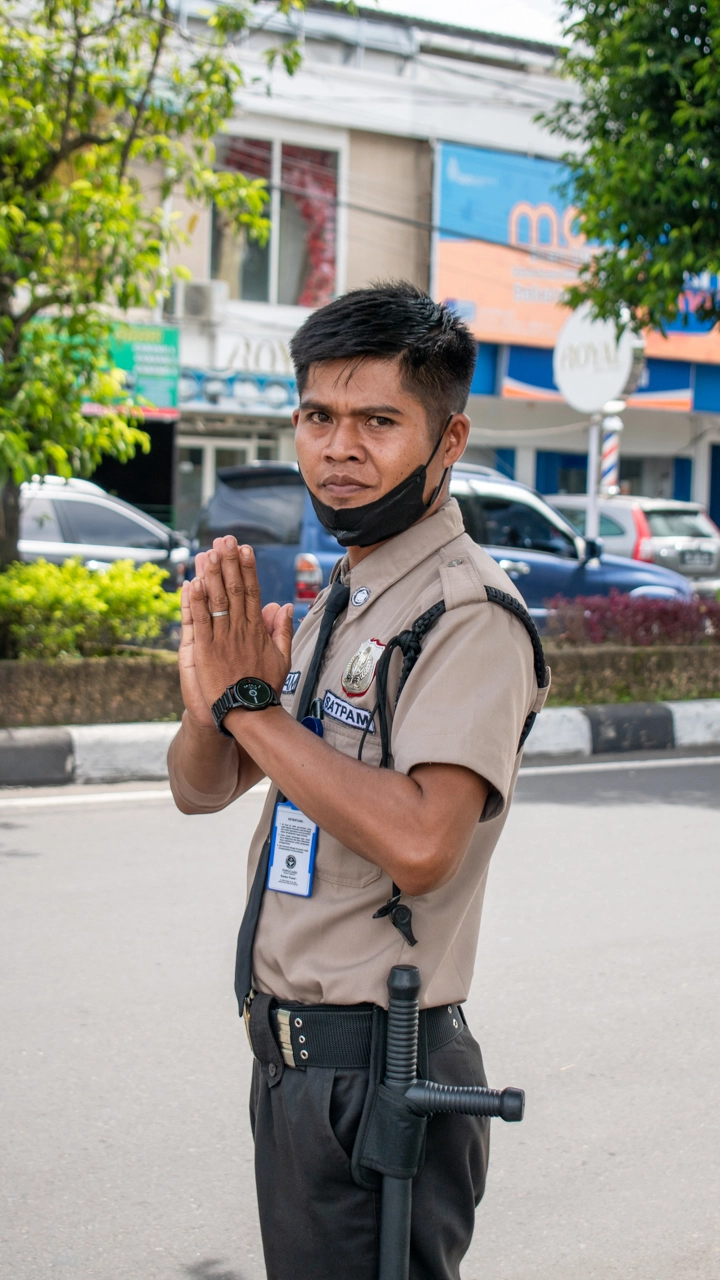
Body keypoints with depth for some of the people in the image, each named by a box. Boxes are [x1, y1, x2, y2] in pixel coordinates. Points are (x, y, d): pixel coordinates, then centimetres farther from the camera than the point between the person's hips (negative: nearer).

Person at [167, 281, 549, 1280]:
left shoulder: (471, 616, -16)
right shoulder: (335, 604, 13)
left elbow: (419, 845, -29)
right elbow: (202, 790, 12)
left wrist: (251, 704, -21)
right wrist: (214, 694, -10)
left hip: (377, 1076, -9)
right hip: (289, 1050, 9)